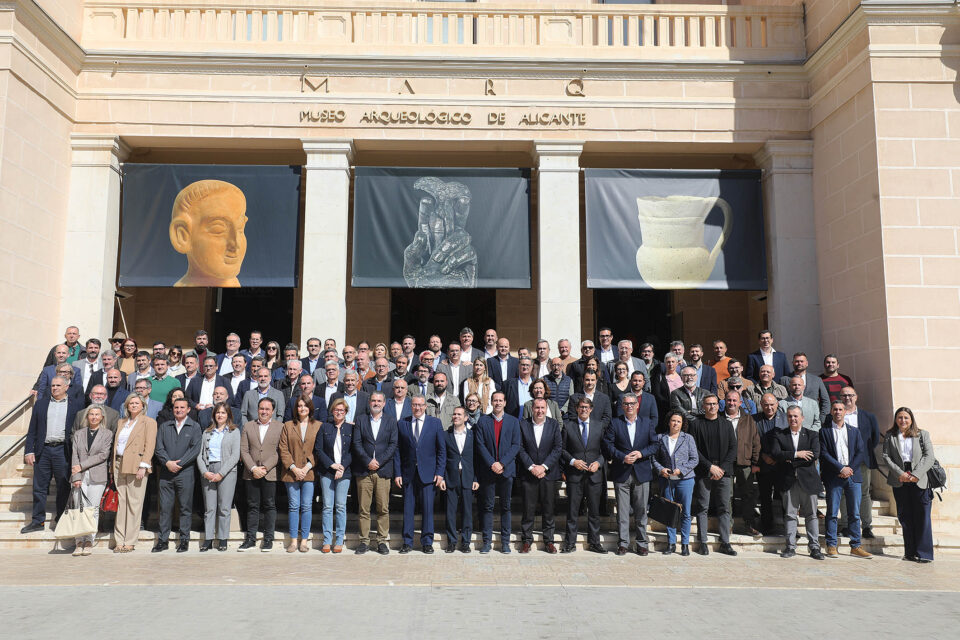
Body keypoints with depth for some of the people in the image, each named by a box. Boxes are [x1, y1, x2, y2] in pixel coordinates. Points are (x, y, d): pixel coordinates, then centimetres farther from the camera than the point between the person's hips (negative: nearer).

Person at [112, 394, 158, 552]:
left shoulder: (148, 422, 1)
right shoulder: (122, 422, 20)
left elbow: (150, 446, -7)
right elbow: (116, 444, 20)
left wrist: (143, 466, -16)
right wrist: (113, 465, 10)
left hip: (136, 467, -5)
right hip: (119, 466, 6)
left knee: (134, 504, -4)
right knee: (119, 503, 4)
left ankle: (130, 542, 2)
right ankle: (119, 541, 10)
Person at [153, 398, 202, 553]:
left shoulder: (194, 427, 5)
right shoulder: (164, 427, 14)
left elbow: (195, 449, -4)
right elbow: (159, 448, 6)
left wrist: (179, 464, -11)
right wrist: (168, 462, -10)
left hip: (185, 472, -2)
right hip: (166, 472, 3)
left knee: (185, 507, 1)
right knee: (165, 507, 4)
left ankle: (184, 540, 8)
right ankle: (163, 540, 11)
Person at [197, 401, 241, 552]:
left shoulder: (234, 431, 6)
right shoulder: (207, 432, 16)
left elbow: (235, 456, -2)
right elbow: (200, 454, 10)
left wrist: (221, 474, -10)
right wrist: (205, 472, -6)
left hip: (226, 471, -3)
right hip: (207, 471, 3)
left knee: (224, 508, -2)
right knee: (209, 507, 2)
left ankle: (223, 540, 4)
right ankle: (208, 539, 8)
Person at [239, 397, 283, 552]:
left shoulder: (280, 427, 2)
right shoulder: (248, 426, 10)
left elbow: (280, 452, -3)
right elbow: (244, 450, 3)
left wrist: (265, 468, -12)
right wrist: (253, 468, -9)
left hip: (270, 474, -2)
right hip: (251, 474, 2)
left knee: (270, 506, 3)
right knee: (252, 506, 7)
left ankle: (268, 539, 11)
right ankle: (250, 538, 14)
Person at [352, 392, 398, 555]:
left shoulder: (391, 420, 9)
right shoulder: (361, 420, 10)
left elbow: (393, 444, 2)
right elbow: (357, 444, 2)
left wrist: (379, 461, -8)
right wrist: (368, 461, -10)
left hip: (383, 470, 0)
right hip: (363, 470, 0)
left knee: (383, 508, 0)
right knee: (363, 508, 2)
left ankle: (382, 541, 9)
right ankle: (364, 541, 10)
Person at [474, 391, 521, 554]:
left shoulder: (513, 421, 7)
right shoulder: (483, 421, 6)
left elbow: (516, 445, 0)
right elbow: (480, 445, 0)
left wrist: (502, 463, -11)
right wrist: (492, 464, -11)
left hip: (506, 469, 0)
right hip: (488, 470, 0)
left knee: (506, 506, 6)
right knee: (487, 506, 3)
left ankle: (505, 541, 13)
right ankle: (487, 541, 11)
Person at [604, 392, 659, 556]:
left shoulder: (647, 423, 7)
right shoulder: (615, 423, 2)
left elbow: (655, 444, 4)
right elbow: (608, 444, -3)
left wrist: (641, 453, -11)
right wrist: (623, 457, -15)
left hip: (642, 473, 1)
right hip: (621, 473, -1)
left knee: (641, 510, 6)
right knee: (622, 510, 3)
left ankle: (642, 543, 17)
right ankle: (623, 542, 13)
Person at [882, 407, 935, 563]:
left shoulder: (923, 435, 8)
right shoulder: (890, 435, 11)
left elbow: (929, 457, -1)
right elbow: (886, 456, 4)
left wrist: (916, 475, -12)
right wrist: (900, 473, -10)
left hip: (920, 480, -1)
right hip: (900, 481, 1)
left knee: (922, 516, -4)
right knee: (904, 517, 4)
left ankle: (924, 553, 1)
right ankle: (910, 552, 11)